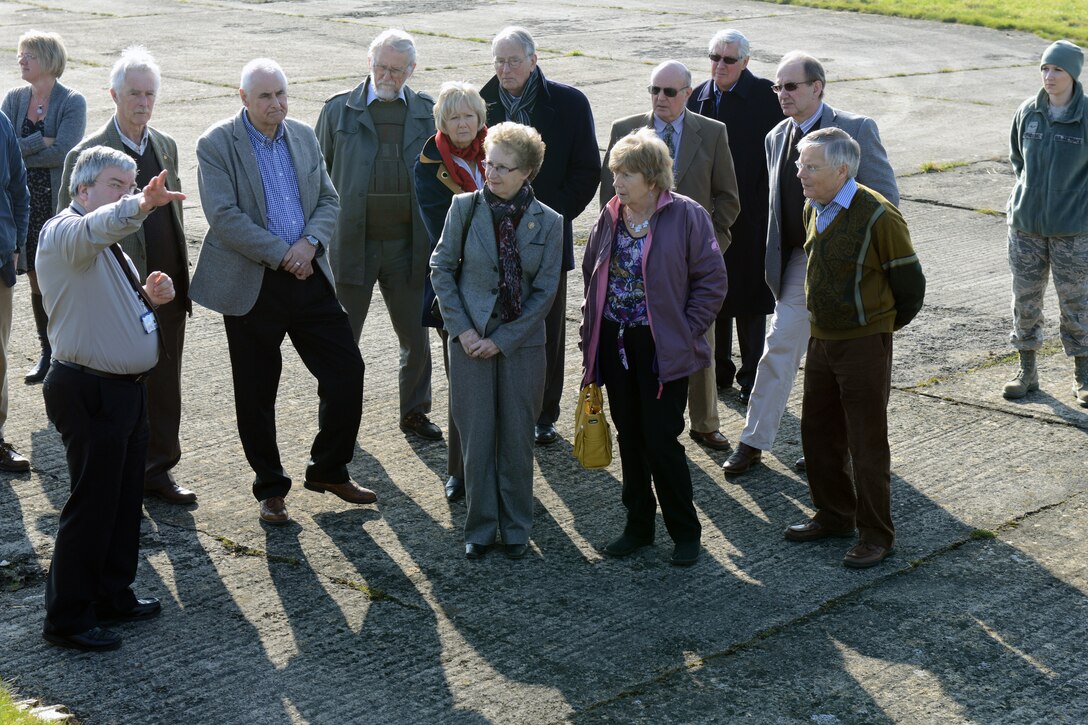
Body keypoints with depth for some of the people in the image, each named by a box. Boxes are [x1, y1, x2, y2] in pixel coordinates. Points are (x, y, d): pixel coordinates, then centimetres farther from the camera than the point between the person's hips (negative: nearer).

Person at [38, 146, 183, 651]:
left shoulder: (109, 247, 17)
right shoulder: (65, 233, -14)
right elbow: (96, 226, -38)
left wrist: (147, 297, 5)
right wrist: (140, 206, -58)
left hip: (126, 389, 10)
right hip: (90, 393, -10)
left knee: (126, 500, 17)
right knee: (92, 505, -4)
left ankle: (113, 596, 32)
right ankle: (67, 618, 6)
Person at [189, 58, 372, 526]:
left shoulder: (303, 136, 9)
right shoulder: (215, 145, -8)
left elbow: (329, 199, 9)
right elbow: (224, 217, -16)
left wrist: (310, 243, -11)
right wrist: (282, 254, -18)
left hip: (309, 277, 4)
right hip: (251, 285, -4)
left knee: (347, 372, 3)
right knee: (256, 395, 5)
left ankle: (328, 470, 22)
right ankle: (270, 489, 22)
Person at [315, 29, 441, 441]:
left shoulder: (426, 113, 3)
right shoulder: (338, 110, -1)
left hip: (407, 246, 2)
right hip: (352, 245, -1)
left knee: (416, 336, 10)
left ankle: (414, 413, 28)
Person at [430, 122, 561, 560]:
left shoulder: (548, 223, -5)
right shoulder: (465, 207, -4)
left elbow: (545, 292, -4)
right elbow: (441, 268, 1)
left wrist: (503, 339, -10)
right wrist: (461, 328, -7)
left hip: (521, 343, 0)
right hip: (471, 340, 0)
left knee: (518, 437, 8)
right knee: (476, 436, 5)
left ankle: (516, 529, 22)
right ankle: (480, 528, 18)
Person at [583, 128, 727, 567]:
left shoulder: (686, 216, -9)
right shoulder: (610, 218, 7)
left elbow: (712, 281, -7)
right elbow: (591, 277, 15)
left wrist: (687, 332, -11)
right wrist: (592, 333, 8)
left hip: (663, 348, -5)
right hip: (616, 345, 5)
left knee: (661, 441, -4)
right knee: (630, 439, 12)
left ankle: (685, 532, 12)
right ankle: (638, 526, 24)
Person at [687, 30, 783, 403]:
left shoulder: (765, 96, -9)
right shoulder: (698, 97, 6)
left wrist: (764, 202, -12)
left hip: (750, 215, -5)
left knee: (748, 300, 2)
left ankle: (751, 378, 13)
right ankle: (719, 370, 25)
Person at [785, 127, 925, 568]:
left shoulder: (878, 217, -19)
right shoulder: (813, 210, 4)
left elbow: (909, 283, -10)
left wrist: (883, 326, 3)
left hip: (864, 344, -7)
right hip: (821, 341, 8)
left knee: (866, 443, 0)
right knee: (817, 433, 15)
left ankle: (876, 535, 12)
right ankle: (834, 516, 32)